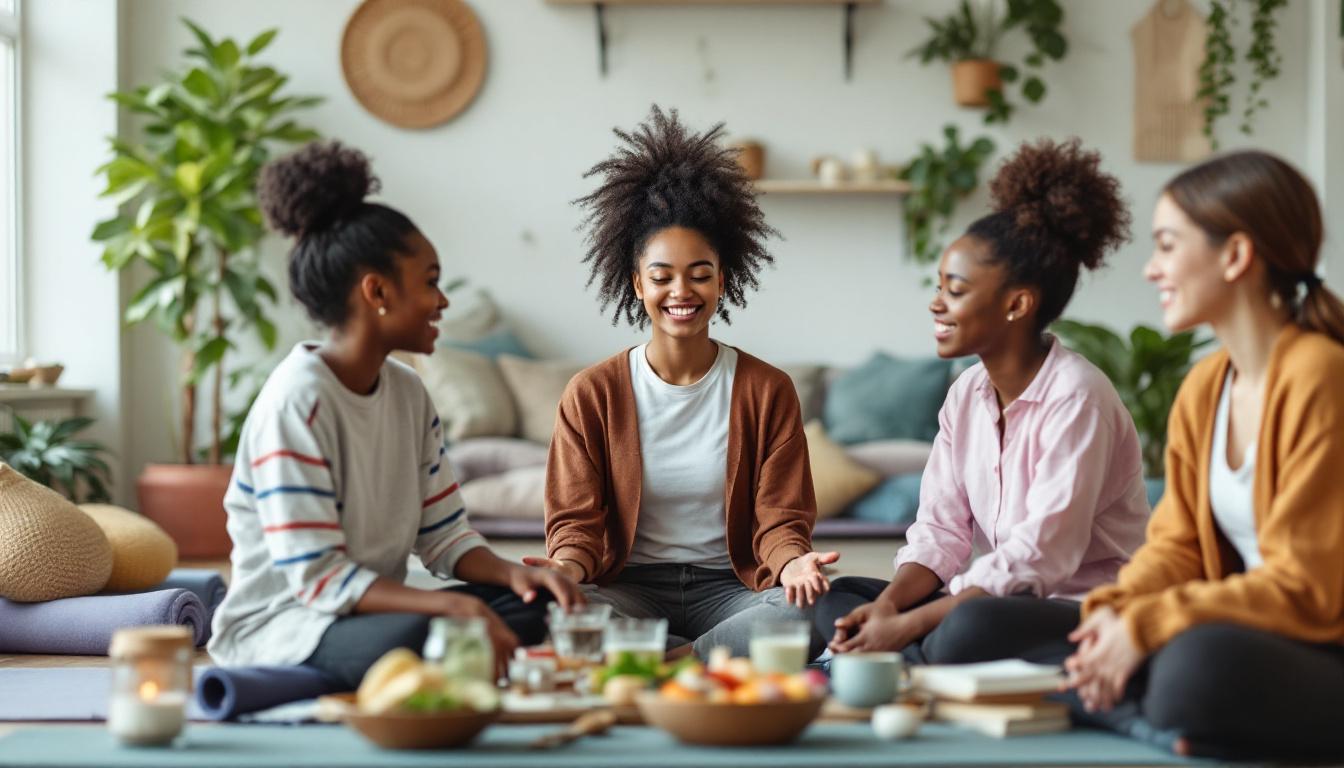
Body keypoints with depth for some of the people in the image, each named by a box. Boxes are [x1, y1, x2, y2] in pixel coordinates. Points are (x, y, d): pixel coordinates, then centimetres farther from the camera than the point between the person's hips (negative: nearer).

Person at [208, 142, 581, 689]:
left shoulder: (408, 393, 10)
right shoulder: (299, 400, -17)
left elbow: (442, 535, 8)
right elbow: (318, 579, -22)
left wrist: (513, 573, -14)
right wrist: (450, 605, -33)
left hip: (373, 610, 8)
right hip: (278, 625, -8)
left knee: (531, 607, -15)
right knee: (415, 637, -38)